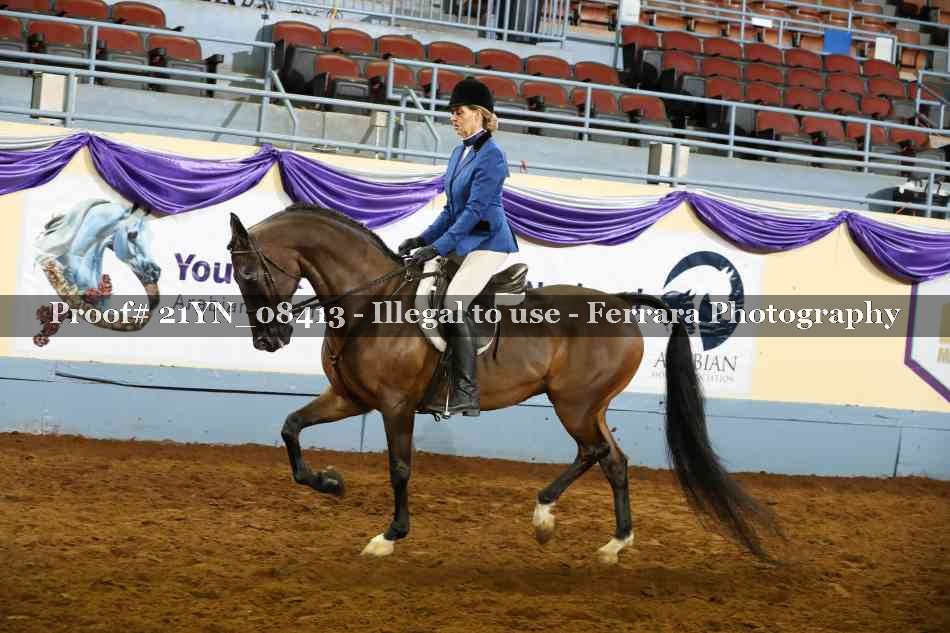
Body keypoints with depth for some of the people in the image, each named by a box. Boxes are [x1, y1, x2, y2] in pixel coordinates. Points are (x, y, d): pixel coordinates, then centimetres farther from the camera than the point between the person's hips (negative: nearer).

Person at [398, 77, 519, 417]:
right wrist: (423, 239, 7)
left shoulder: (492, 156, -14)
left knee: (455, 301, -25)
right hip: (462, 241, 10)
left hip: (488, 243, -10)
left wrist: (438, 247, -24)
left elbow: (474, 210, -20)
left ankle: (466, 398, -23)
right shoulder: (459, 152, 13)